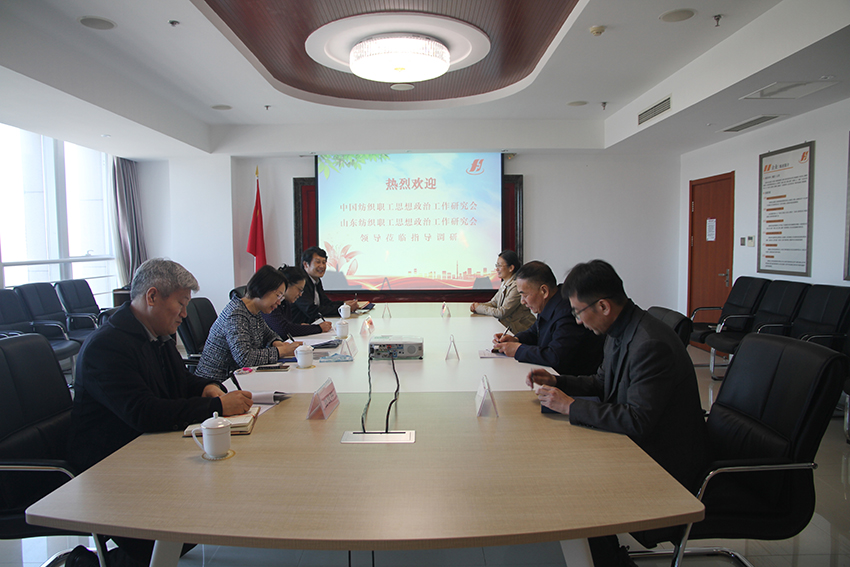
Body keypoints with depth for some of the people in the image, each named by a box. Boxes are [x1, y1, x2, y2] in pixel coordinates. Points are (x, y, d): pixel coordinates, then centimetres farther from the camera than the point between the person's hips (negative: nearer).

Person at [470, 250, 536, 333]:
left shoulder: (517, 286, -21)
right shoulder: (504, 284, 9)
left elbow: (502, 313, -21)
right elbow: (494, 302, 15)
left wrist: (480, 308, -11)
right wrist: (476, 305, -5)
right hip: (508, 328, 9)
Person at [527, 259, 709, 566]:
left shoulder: (651, 345, -29)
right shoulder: (621, 331, 0)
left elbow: (638, 421, -32)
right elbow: (602, 383, 15)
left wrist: (571, 405, -26)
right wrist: (556, 381, 1)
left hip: (663, 462, -9)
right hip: (637, 442, 9)